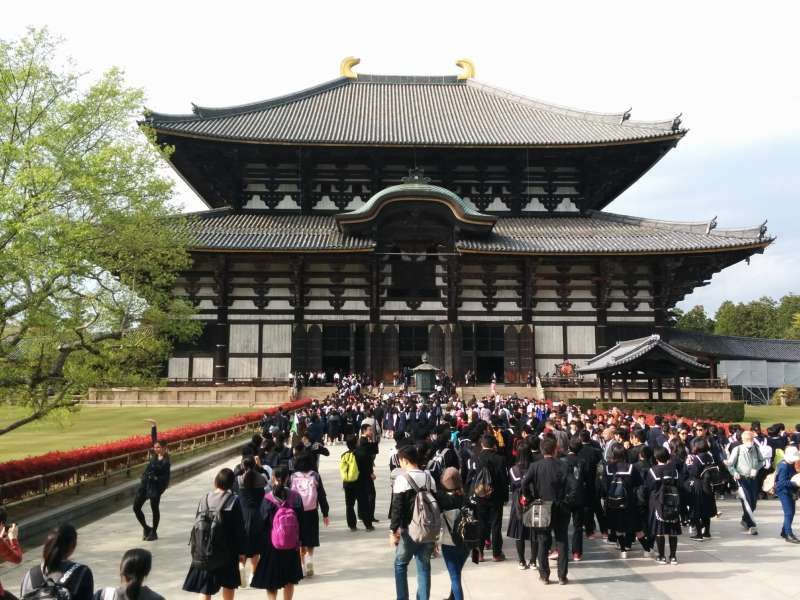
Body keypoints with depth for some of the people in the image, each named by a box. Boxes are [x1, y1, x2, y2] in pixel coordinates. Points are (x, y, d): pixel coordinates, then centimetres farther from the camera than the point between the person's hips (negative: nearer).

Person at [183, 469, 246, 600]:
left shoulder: (205, 499, -4)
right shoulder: (233, 501, -11)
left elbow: (197, 525, 1)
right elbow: (239, 528, -9)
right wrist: (241, 551, 0)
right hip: (226, 551, -2)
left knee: (206, 589, 5)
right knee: (228, 584, 19)